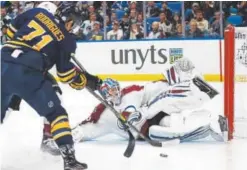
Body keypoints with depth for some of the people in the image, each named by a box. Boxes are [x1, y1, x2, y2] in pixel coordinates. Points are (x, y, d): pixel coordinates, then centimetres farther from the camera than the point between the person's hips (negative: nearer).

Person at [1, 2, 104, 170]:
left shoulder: (36, 12, 16)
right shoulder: (66, 39, 8)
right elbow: (66, 74, 9)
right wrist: (89, 80, 25)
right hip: (27, 74, -4)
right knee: (56, 113, 11)